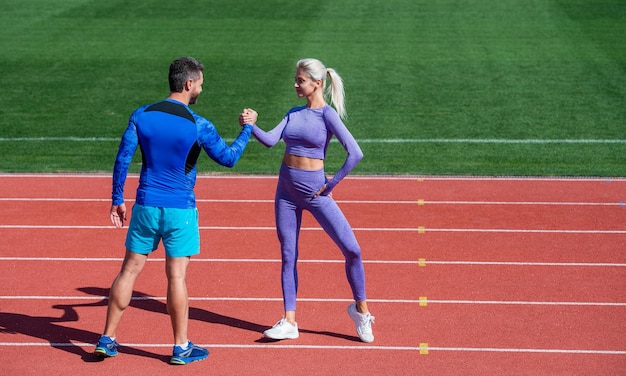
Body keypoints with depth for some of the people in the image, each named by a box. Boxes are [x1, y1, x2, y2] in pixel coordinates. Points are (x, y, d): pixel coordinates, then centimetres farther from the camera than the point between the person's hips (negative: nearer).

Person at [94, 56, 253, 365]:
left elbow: (122, 158, 1)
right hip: (180, 210, -3)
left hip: (145, 206, 3)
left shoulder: (141, 115, 0)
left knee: (130, 270, 11)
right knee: (176, 276, 2)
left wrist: (117, 199, 9)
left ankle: (107, 339, 16)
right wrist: (247, 129, 17)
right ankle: (181, 347, 12)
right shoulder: (199, 126, -9)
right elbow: (228, 158, 2)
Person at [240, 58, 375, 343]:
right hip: (286, 191, 6)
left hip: (314, 191, -6)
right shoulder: (294, 113, 7)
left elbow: (355, 154, -20)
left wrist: (331, 185, -13)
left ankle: (361, 310, 13)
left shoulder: (328, 114, -11)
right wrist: (251, 126, -21)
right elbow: (270, 140, -4)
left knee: (351, 250, -7)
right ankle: (289, 322, 15)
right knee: (288, 256, 8)